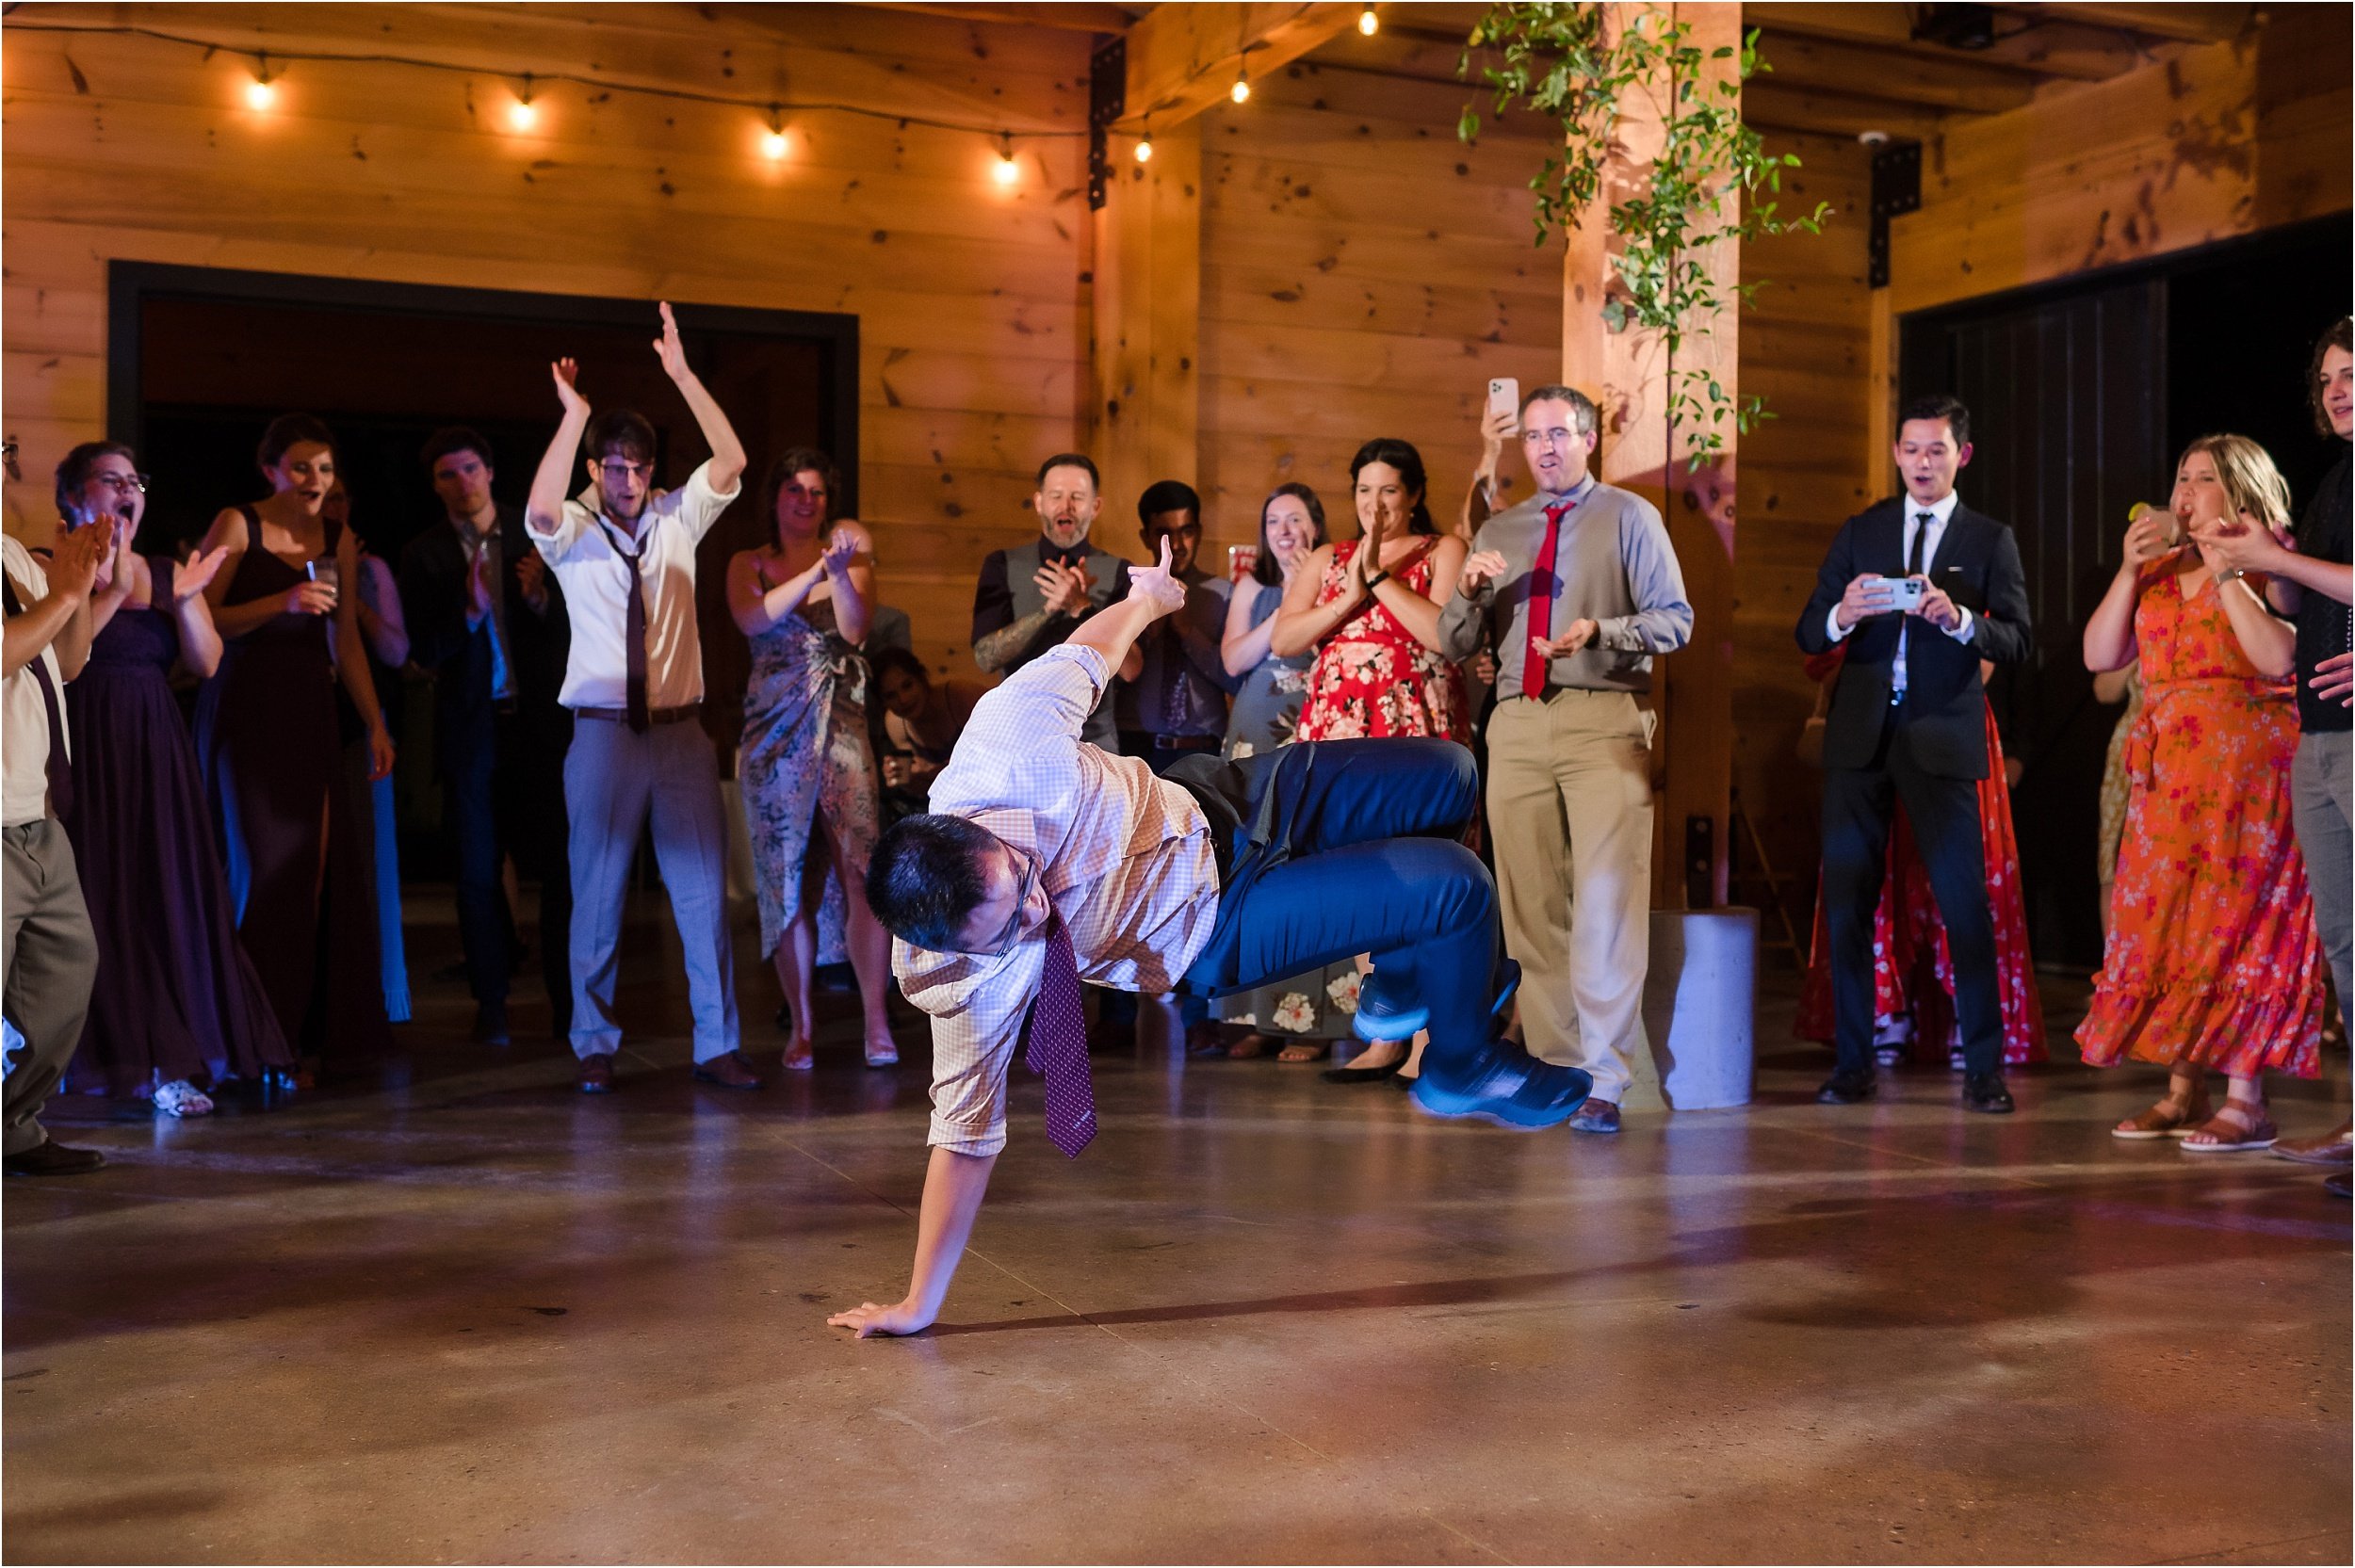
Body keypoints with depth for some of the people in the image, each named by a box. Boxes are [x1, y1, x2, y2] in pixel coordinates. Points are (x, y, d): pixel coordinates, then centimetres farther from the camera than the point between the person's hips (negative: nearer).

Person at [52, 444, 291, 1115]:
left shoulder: (166, 573, 13)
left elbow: (205, 664, 4)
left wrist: (186, 599, -10)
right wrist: (113, 589, -20)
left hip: (156, 752, 5)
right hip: (89, 752, -5)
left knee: (171, 896, 2)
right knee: (105, 896, -4)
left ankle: (167, 1060, 7)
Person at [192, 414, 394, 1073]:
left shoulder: (339, 539, 12)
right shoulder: (237, 525, -2)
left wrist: (376, 724, 9)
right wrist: (281, 603, -21)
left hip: (311, 709, 4)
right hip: (244, 705, -4)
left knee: (316, 864, -2)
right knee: (260, 862, -5)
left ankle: (300, 1030, 6)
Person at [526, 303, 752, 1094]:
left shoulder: (677, 518, 8)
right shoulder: (573, 530, 0)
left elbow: (731, 462, -6)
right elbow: (539, 509, -23)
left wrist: (683, 376, -14)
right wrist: (573, 415, -27)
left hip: (681, 730, 2)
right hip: (604, 730, -2)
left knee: (704, 888, 2)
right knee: (598, 892, 4)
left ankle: (717, 1045, 8)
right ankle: (595, 1045, 15)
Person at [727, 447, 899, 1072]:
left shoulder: (848, 549, 10)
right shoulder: (748, 564, 10)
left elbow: (854, 630, -5)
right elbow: (751, 619, -11)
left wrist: (842, 573, -21)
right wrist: (815, 573, -19)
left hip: (841, 725, -1)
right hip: (775, 732, 1)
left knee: (861, 868, -13)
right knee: (786, 877, 0)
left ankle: (876, 1020, -10)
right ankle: (801, 1025, 8)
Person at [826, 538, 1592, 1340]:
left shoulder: (1006, 744, -34)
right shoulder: (973, 988, -34)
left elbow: (1083, 654, -14)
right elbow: (965, 1138, -24)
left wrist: (1146, 598, 4)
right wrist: (918, 1304, -22)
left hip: (1224, 800, 4)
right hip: (1217, 929, -4)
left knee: (1449, 774, 10)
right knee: (1458, 887, -15)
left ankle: (1402, 986, 36)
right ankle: (1463, 1068, 18)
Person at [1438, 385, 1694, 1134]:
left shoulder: (1629, 517, 8)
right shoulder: (1498, 531, 19)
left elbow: (1675, 619, 0)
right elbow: (1454, 644, 16)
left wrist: (1599, 633, -17)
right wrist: (1470, 590, -5)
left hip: (1604, 722, -4)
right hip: (1517, 726, 4)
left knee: (1606, 902, -12)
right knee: (1531, 908, 5)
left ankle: (1604, 1082, -11)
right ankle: (1552, 1065, 15)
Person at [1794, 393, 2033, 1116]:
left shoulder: (1991, 540, 7)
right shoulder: (1858, 533, 12)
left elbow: (2016, 641, -3)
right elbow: (1809, 635, 6)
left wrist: (1959, 619, -23)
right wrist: (1841, 616, -16)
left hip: (1941, 737, -2)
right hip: (1859, 733, 2)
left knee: (1965, 901, -5)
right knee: (1846, 900, 3)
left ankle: (1984, 1068, 4)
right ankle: (1853, 1061, 12)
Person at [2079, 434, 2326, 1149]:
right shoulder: (2159, 571, 17)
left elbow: (2279, 658, -15)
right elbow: (2100, 655, 8)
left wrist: (2226, 572, -13)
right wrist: (2129, 569, 0)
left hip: (2244, 765, -6)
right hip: (2166, 770, 6)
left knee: (2234, 920, -8)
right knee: (2167, 923, 3)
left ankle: (2246, 1098, -5)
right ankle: (2183, 1092, 9)